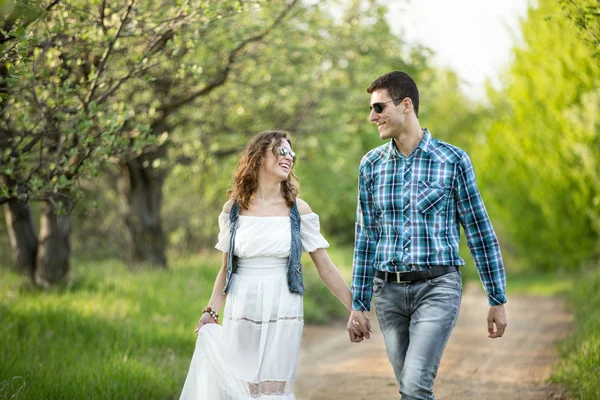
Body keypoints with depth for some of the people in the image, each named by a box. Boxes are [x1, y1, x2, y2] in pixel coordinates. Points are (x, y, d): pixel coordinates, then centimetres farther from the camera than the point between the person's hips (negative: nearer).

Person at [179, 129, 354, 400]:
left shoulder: (298, 210, 2)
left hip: (283, 314, -1)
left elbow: (326, 268, 3)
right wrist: (211, 312, -1)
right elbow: (226, 269, 11)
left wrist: (355, 309, -1)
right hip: (240, 315, 1)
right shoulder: (233, 210, 5)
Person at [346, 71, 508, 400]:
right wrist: (359, 304, 8)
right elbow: (366, 238, 11)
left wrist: (497, 300, 2)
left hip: (437, 287, -4)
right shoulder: (371, 165, 7)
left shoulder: (453, 161, -3)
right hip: (389, 290, 4)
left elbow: (479, 232, 1)